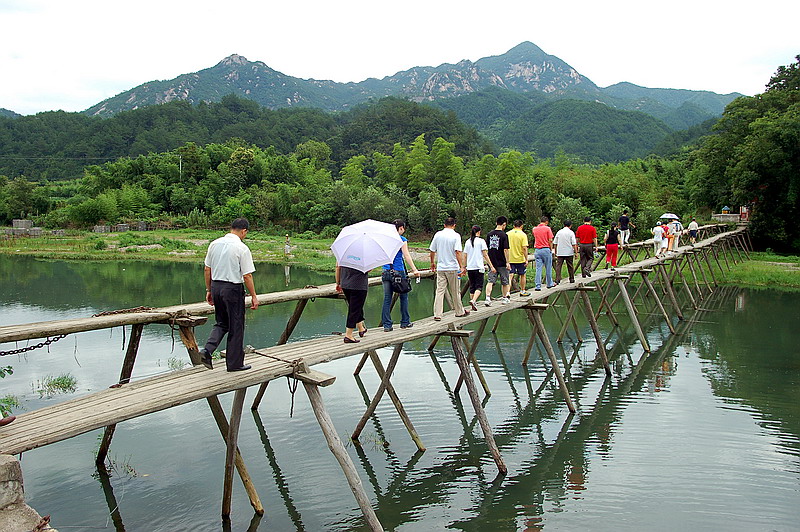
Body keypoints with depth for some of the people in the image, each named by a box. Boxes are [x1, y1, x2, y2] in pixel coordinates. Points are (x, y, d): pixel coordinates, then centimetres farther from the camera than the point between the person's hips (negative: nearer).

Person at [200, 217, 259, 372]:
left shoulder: (214, 244, 5)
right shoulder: (242, 248, -14)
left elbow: (207, 269, 10)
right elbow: (247, 275, -13)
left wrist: (209, 290, 19)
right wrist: (253, 296, -4)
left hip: (216, 286, 6)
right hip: (233, 289, -6)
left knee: (221, 323, 21)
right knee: (236, 327, 6)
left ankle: (207, 349, 1)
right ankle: (235, 363, 14)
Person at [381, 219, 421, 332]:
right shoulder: (401, 240, -6)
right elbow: (406, 256, -14)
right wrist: (414, 269, -18)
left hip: (386, 272, 5)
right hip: (398, 271, -5)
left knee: (387, 298, 4)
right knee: (403, 297, 10)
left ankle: (387, 325, 1)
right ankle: (405, 322, 18)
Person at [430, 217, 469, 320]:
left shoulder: (438, 235, 4)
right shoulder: (456, 236, -7)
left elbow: (432, 251, 9)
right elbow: (458, 252, -16)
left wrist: (432, 263, 23)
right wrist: (461, 266, -15)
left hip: (440, 268, 3)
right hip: (452, 268, -3)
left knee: (439, 291, 1)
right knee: (455, 291, 10)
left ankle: (437, 314, -4)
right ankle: (459, 311, 23)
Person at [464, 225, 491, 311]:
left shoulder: (467, 242, 7)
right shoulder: (481, 241, -4)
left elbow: (465, 255, 9)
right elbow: (485, 255, -7)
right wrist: (491, 266, -3)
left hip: (470, 267, 4)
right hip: (479, 267, -4)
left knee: (472, 286, 14)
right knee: (479, 286, -2)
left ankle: (473, 302, 17)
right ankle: (473, 301, -23)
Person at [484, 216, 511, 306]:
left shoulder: (489, 234, 4)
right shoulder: (504, 235, -12)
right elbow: (505, 250, -16)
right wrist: (507, 262, -10)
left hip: (492, 262, 4)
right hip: (502, 262, -4)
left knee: (490, 281, 1)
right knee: (505, 281, 13)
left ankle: (487, 298, -13)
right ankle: (504, 298, 24)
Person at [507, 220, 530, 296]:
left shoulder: (507, 234, 2)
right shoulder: (523, 234, -8)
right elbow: (525, 248, -14)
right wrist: (526, 259, -11)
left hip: (510, 259, 2)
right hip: (520, 259, -2)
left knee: (510, 275, 2)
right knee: (522, 275, 14)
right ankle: (522, 291, 25)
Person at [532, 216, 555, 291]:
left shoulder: (534, 229, 7)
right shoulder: (547, 229, -6)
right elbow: (550, 240, -7)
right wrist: (551, 250, 1)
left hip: (537, 250, 4)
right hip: (546, 249, -3)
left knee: (538, 269, 2)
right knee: (548, 268, 10)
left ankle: (538, 286, -3)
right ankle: (549, 284, 23)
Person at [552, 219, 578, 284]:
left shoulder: (559, 232, 6)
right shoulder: (571, 233, -3)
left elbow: (555, 243, 9)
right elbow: (574, 244, -8)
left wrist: (555, 252, 17)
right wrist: (576, 252, -2)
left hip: (560, 253, 2)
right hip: (569, 252, -2)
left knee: (558, 266, -1)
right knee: (570, 266, 11)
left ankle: (557, 280, -10)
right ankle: (572, 279, 21)